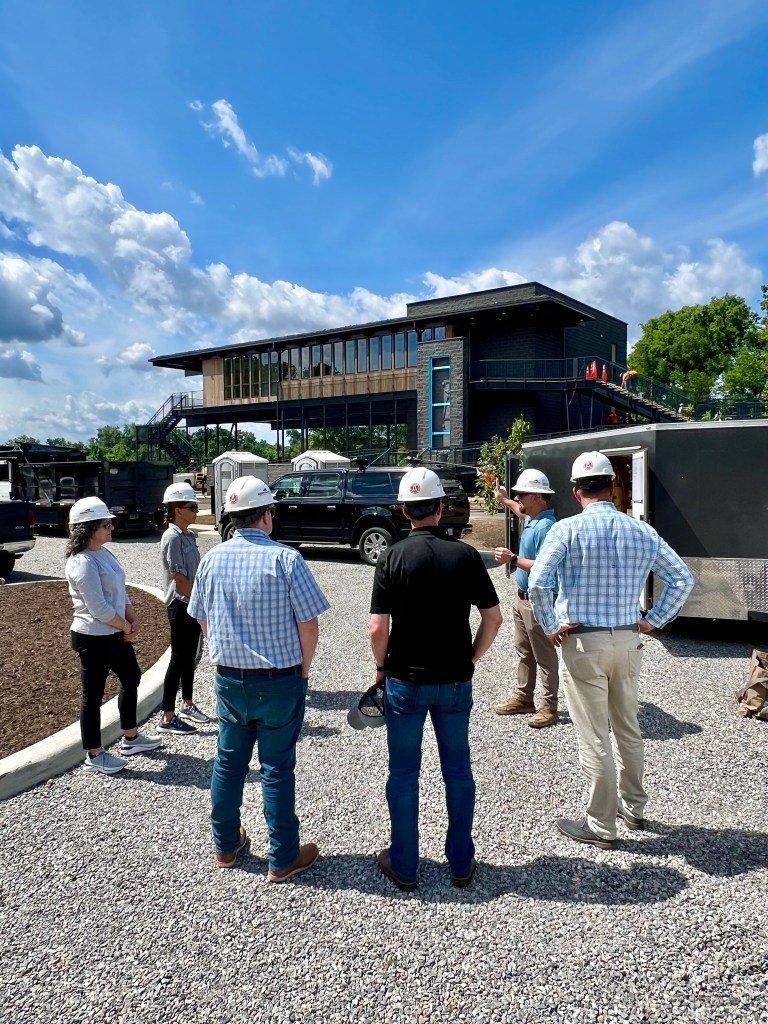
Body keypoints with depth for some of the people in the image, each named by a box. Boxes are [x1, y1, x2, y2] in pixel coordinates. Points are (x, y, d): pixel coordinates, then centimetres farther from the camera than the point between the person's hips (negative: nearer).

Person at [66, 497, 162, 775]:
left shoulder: (105, 553, 7)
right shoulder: (83, 563, -22)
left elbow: (120, 592, 13)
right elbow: (98, 608, -24)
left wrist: (132, 619, 0)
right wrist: (126, 627, -11)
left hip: (115, 634, 10)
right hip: (93, 638, -10)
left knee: (131, 679, 19)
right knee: (93, 694, 5)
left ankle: (130, 738, 35)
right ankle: (94, 754, 21)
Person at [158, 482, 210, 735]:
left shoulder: (188, 536, 10)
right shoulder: (173, 537, -17)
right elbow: (179, 577, -19)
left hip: (193, 604, 9)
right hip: (181, 605, -9)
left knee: (190, 657, 17)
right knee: (179, 659, -3)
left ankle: (187, 705, 30)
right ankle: (168, 718, 5)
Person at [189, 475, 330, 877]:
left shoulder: (212, 559, -3)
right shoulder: (285, 558, -17)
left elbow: (202, 620, 8)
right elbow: (309, 624, -14)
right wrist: (302, 670, 1)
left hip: (228, 678, 4)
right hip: (279, 681, -4)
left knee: (228, 761, 19)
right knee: (277, 768, 8)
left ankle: (226, 845, 36)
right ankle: (283, 859, 22)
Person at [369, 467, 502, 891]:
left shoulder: (393, 557, -11)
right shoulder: (465, 555, -6)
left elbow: (378, 628, -14)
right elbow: (493, 618, -4)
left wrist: (382, 667, 3)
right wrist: (471, 658, 9)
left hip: (405, 680, -1)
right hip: (455, 681, 2)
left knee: (403, 773, 12)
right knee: (458, 771, 16)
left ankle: (404, 865, 25)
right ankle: (461, 863, 28)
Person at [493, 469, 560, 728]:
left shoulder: (545, 527, -24)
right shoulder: (532, 520, 7)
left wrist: (513, 559, -27)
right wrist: (505, 501, 37)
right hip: (523, 598, 10)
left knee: (544, 657, 2)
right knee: (524, 652, 19)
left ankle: (549, 707, 13)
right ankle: (523, 698, 31)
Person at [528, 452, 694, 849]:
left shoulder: (567, 530, -12)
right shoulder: (642, 531, 2)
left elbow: (537, 583, -22)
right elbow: (682, 579, 6)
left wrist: (550, 627, -9)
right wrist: (653, 621, 9)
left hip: (583, 643, -5)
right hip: (628, 641, 5)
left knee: (594, 739, 5)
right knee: (628, 729, 21)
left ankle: (601, 826, 17)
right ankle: (633, 807, 37)